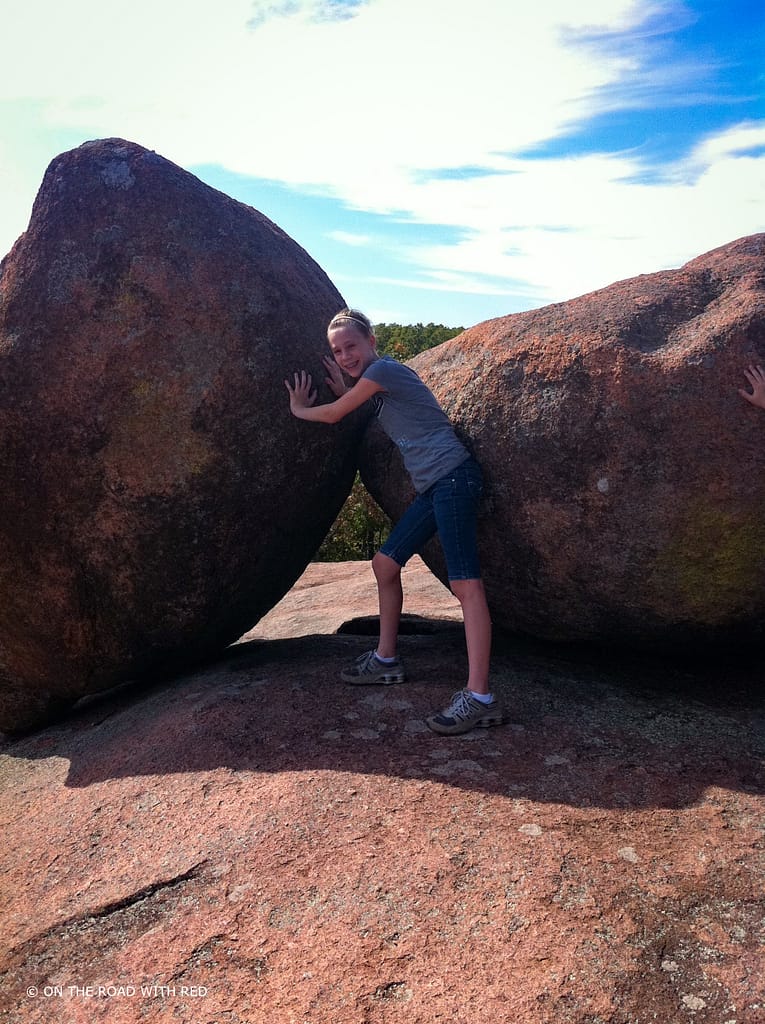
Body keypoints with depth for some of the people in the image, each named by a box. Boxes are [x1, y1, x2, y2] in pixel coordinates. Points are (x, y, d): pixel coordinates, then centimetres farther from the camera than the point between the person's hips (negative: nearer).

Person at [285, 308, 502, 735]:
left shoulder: (383, 369, -6)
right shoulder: (375, 380, 22)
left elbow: (332, 415, 2)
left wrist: (298, 409, 20)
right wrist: (344, 390, 12)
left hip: (453, 476, -10)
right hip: (433, 488, 10)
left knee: (465, 583, -16)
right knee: (386, 563, 15)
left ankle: (480, 697, -19)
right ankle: (386, 659, 28)